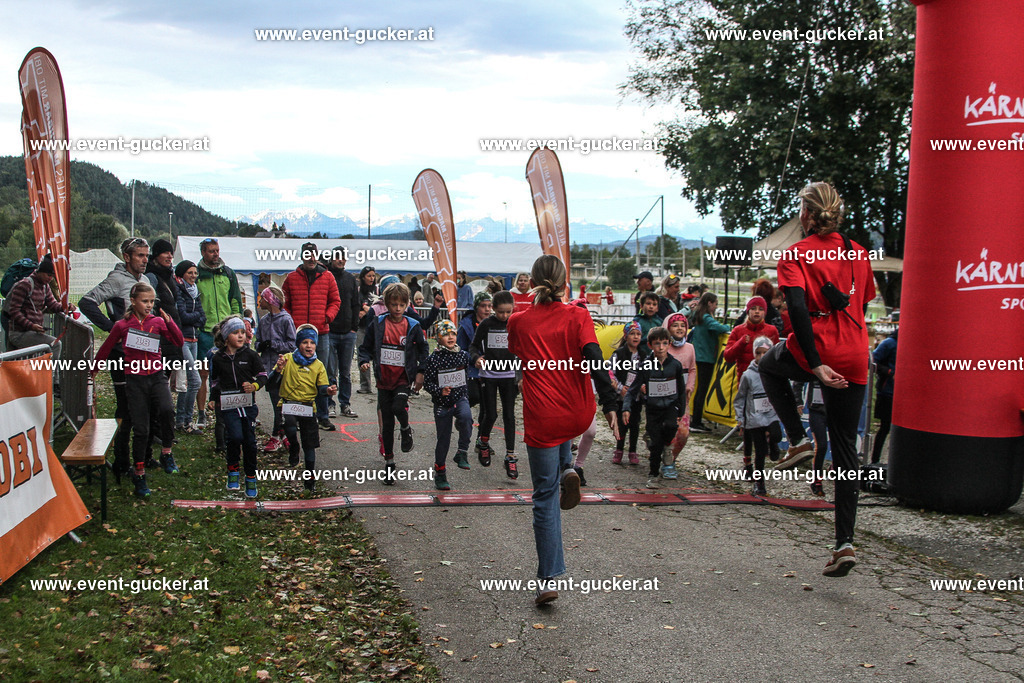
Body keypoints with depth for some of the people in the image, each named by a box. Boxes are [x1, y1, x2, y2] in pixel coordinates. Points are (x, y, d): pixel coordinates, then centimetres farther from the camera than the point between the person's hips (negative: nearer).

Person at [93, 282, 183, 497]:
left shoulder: (157, 322, 4)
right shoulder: (122, 325, 1)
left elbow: (179, 342, -4)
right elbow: (105, 349, 14)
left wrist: (169, 322, -16)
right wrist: (93, 369, 22)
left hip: (156, 376, 1)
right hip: (135, 380, 0)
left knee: (166, 410, -29)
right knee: (140, 429, 0)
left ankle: (166, 453, -7)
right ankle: (139, 474, 16)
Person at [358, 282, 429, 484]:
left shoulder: (413, 326, -2)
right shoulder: (377, 324, -1)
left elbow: (423, 349, 8)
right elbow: (366, 347, 7)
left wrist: (421, 372, 0)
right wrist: (365, 361, -12)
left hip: (404, 378, -2)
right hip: (384, 380, 2)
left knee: (398, 407, -28)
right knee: (387, 423, 6)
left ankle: (406, 429, 8)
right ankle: (389, 464, 18)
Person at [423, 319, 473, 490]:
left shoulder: (463, 355, 0)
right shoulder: (434, 359, -8)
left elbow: (472, 364, 23)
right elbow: (427, 383, -8)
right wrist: (440, 391, -22)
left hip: (461, 398, 1)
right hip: (442, 403, -1)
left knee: (466, 417, -33)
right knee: (443, 439, 5)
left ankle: (462, 453, -15)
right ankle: (440, 474, 22)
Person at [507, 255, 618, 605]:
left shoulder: (519, 321, 0)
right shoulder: (577, 316, -3)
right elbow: (594, 360, -15)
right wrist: (609, 405, -15)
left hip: (541, 420, -1)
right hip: (577, 416, 2)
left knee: (545, 497, 4)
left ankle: (549, 579, 0)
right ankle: (567, 471, 11)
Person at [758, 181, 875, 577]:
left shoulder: (796, 255, -4)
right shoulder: (858, 253, 11)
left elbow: (798, 310, -17)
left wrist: (815, 364, -20)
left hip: (814, 351, -4)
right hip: (854, 358, 4)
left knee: (769, 366, 32)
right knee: (845, 449, 8)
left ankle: (797, 439, 17)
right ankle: (845, 542, 3)